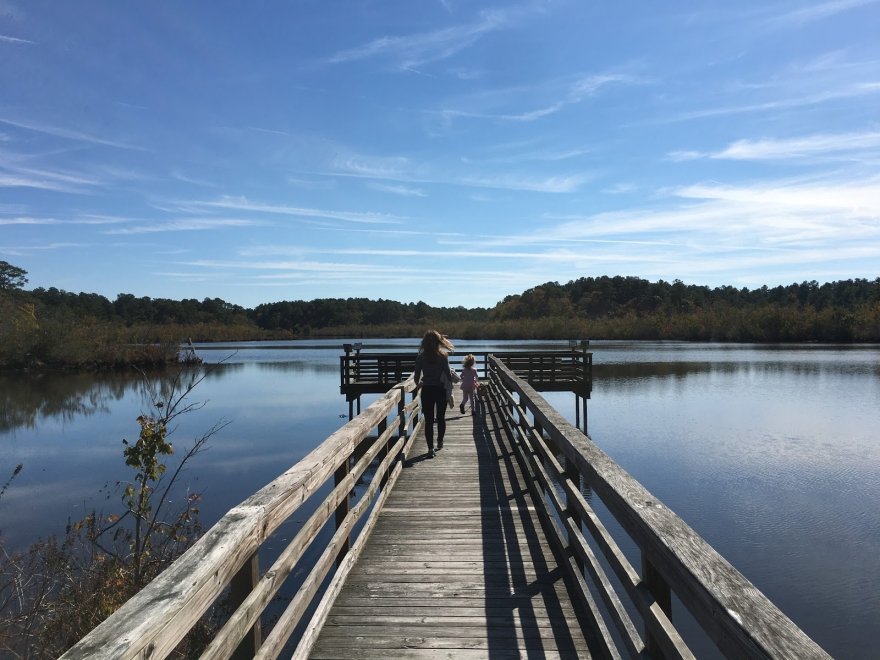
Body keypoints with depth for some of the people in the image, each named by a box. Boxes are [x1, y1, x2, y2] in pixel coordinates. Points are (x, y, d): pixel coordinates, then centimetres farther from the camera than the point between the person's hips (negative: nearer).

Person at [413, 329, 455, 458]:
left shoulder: (420, 357, -6)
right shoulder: (443, 356, -9)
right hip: (440, 390, 0)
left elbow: (416, 376, -4)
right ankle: (440, 442, 36)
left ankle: (430, 448, -1)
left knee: (428, 420, 4)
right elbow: (449, 375, -8)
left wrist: (418, 384, 18)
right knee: (441, 418, 19)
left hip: (426, 390, 0)